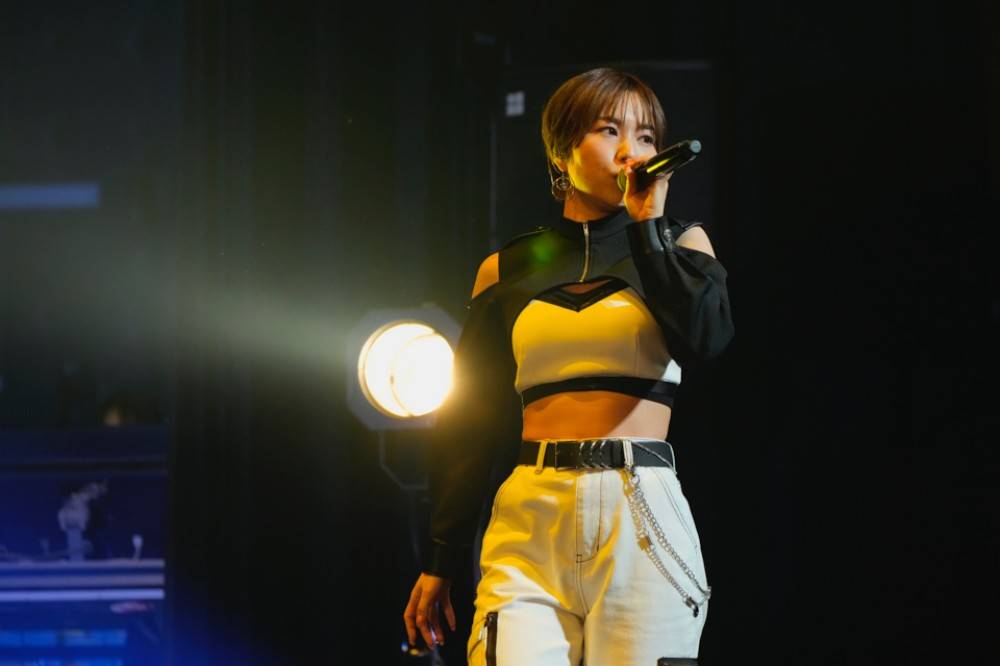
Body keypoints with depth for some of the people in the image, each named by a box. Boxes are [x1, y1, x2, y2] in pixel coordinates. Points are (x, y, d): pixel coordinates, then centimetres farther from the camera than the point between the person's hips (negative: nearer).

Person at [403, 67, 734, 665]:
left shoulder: (675, 244, 11)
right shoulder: (508, 270, 14)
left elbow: (706, 337, -10)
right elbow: (469, 419, 15)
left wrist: (647, 223, -5)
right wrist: (439, 563, 13)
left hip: (641, 523, -1)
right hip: (530, 527, 1)